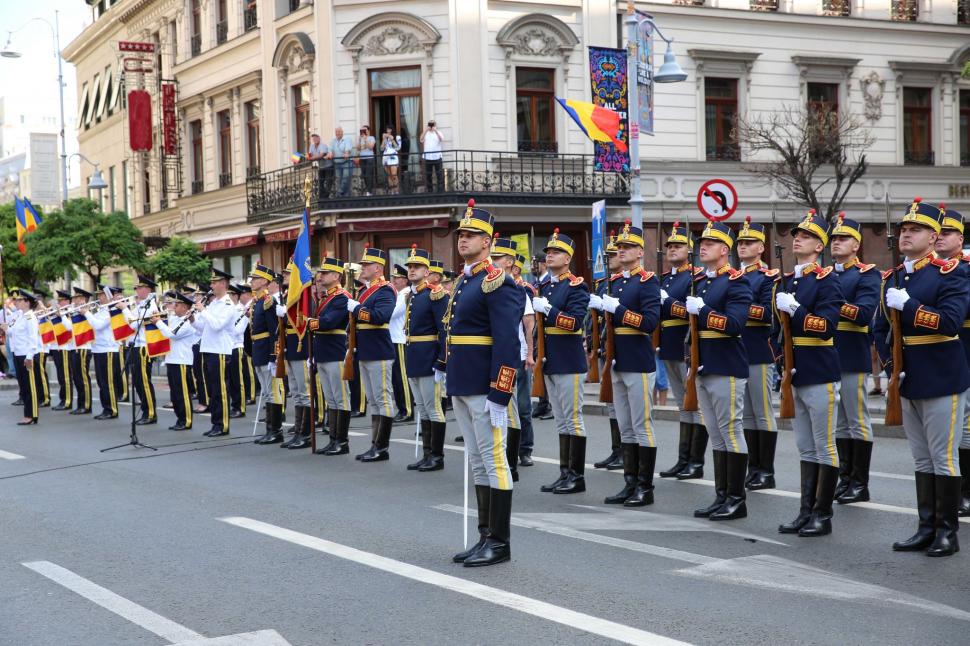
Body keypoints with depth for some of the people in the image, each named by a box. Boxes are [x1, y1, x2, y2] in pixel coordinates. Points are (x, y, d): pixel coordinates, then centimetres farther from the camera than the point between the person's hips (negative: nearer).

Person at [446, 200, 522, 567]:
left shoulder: (497, 282, -13)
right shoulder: (463, 282, 16)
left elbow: (507, 343, -19)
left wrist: (499, 395, -22)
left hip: (484, 388, -9)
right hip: (462, 386, 9)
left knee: (493, 460, -3)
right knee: (477, 462, 13)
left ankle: (499, 543, 2)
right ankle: (485, 536, 19)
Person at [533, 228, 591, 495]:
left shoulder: (576, 286, -8)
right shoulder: (544, 286, 15)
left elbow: (575, 321, -20)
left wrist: (546, 308, -24)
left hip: (569, 362, -8)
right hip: (550, 361, 8)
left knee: (573, 419, -3)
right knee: (561, 421, 11)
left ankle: (577, 476, 2)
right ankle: (565, 473, 15)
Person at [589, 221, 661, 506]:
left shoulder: (648, 281, -9)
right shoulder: (615, 281, 14)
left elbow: (650, 322, -19)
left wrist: (616, 307, -22)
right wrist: (599, 305, 0)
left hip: (638, 364, -8)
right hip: (618, 363, 8)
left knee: (642, 426, -2)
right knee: (625, 428, 10)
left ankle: (646, 488, 3)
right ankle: (630, 484, 16)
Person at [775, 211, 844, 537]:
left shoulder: (827, 279, -7)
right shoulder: (786, 280, 14)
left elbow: (827, 326, -18)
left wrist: (795, 309, -21)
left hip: (819, 375, -7)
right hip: (793, 375, 7)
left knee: (824, 447, 0)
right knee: (805, 449, 11)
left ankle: (823, 516, 6)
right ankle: (806, 512, 16)